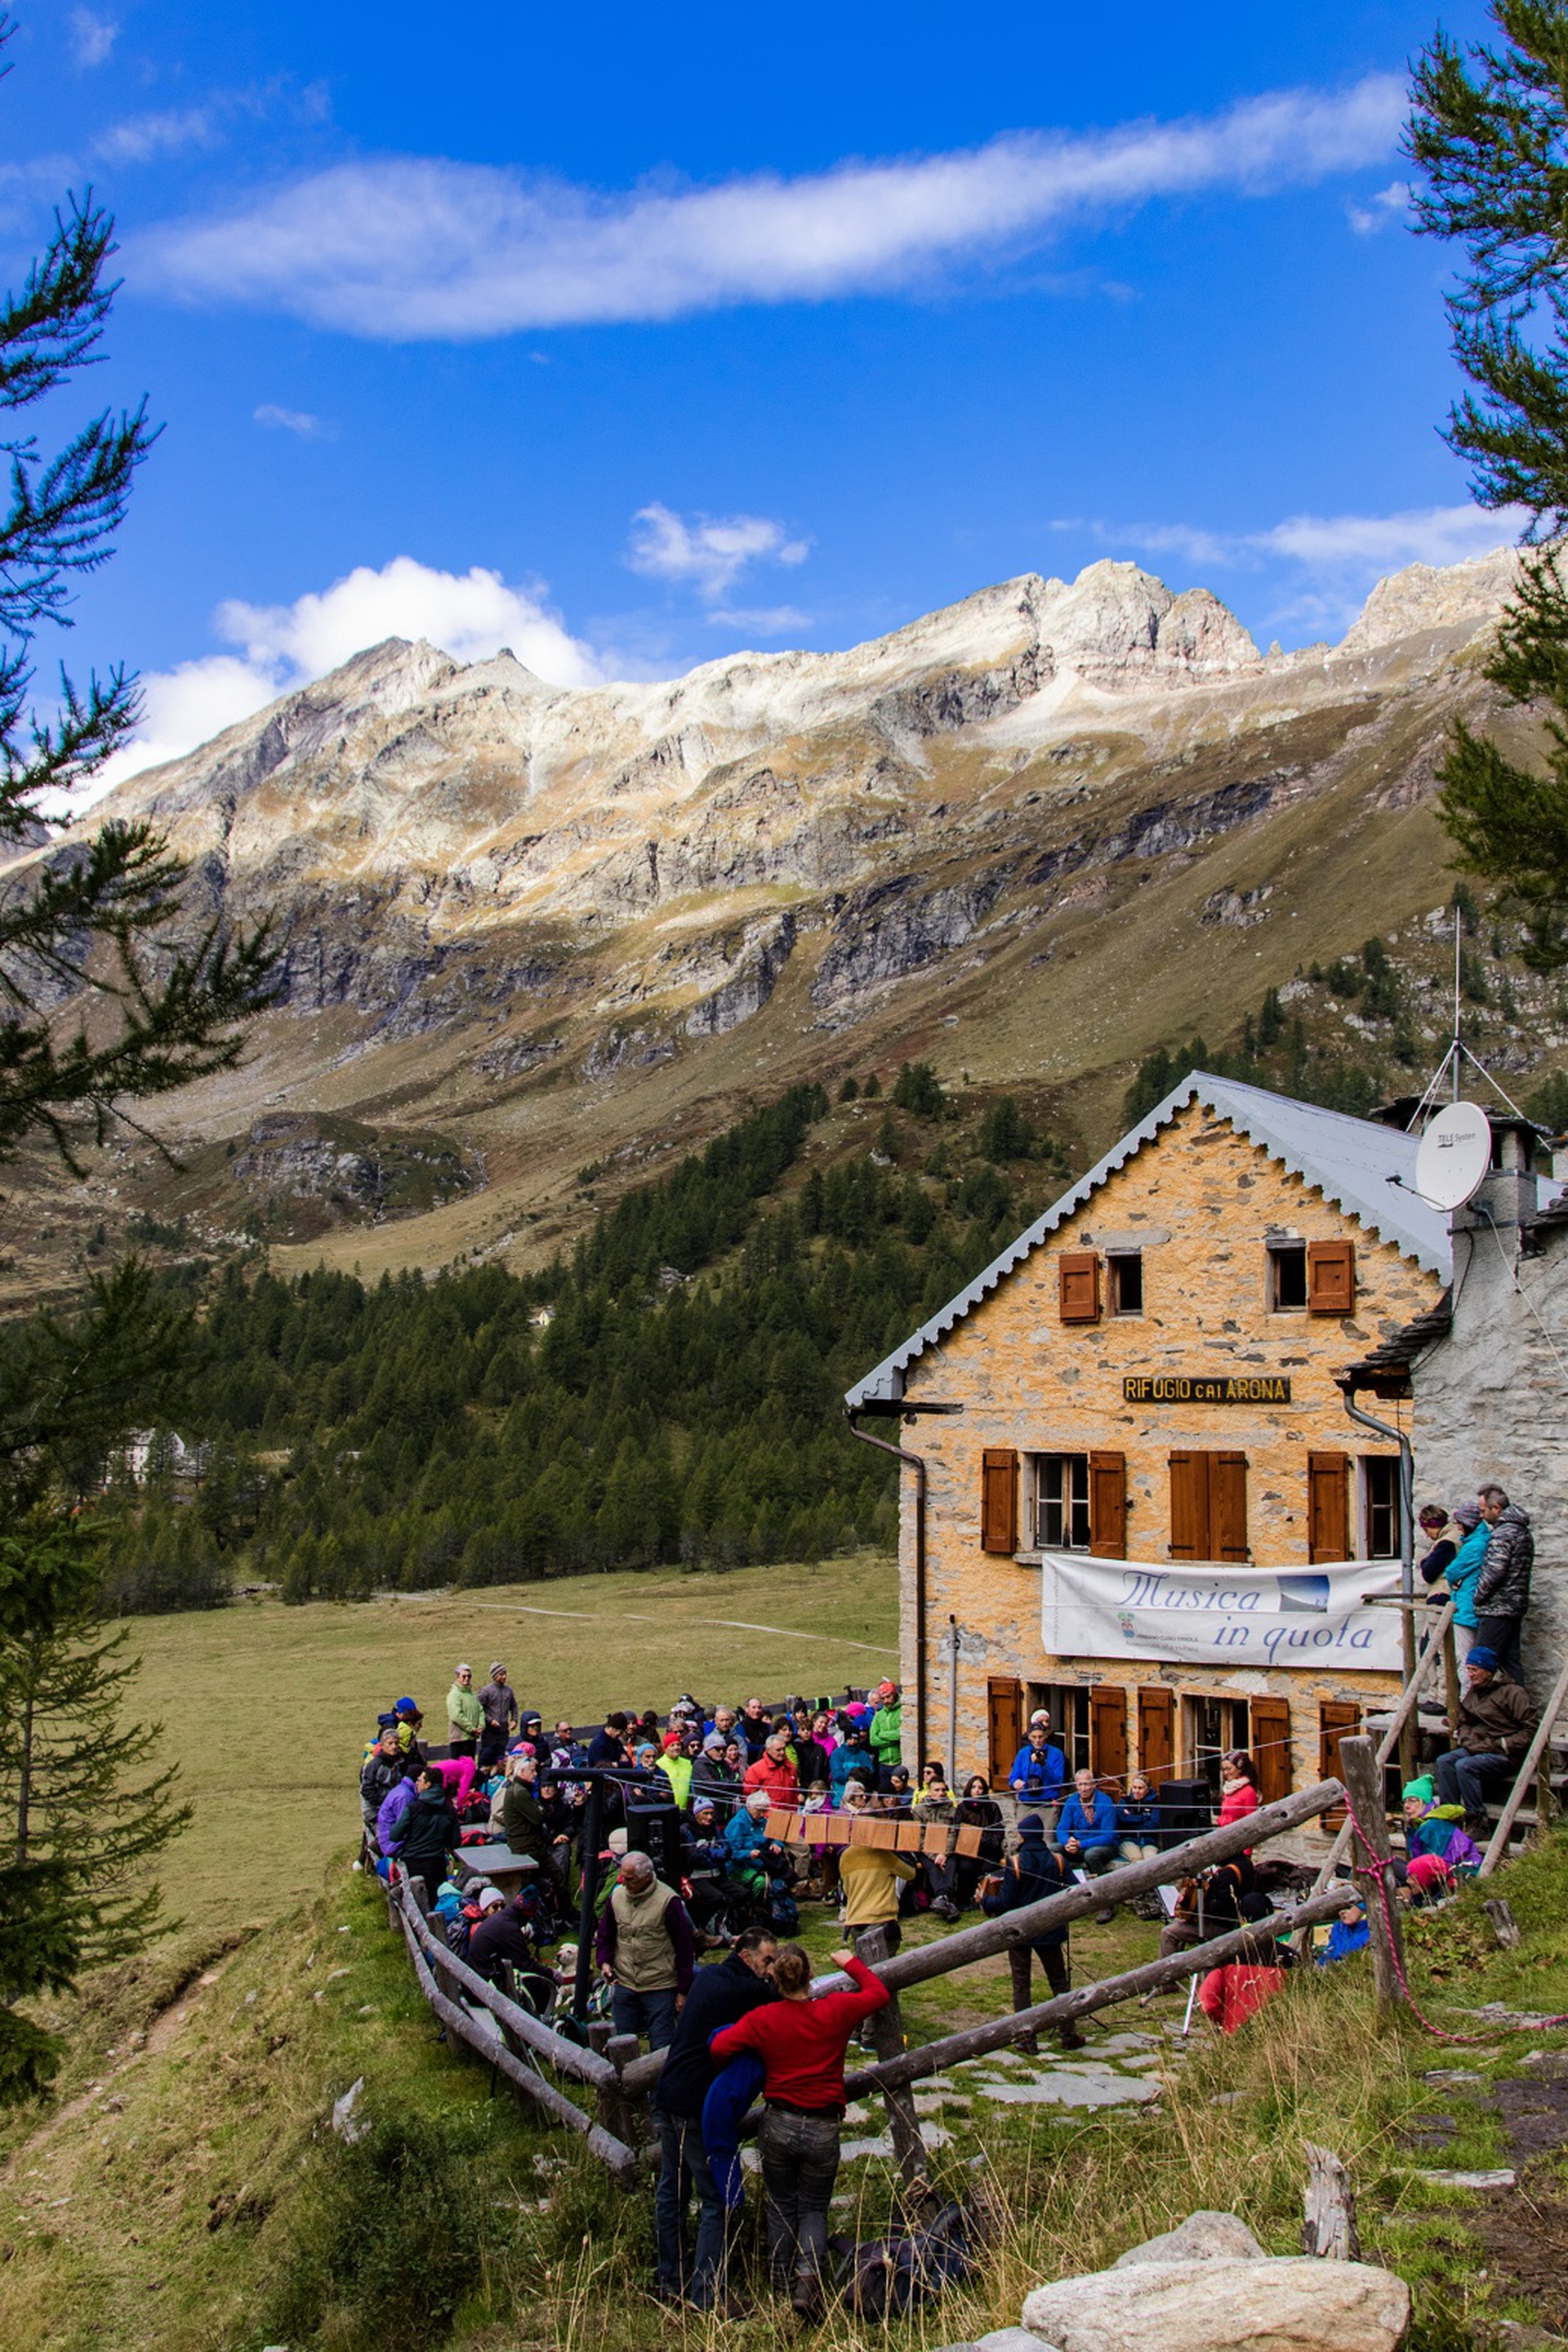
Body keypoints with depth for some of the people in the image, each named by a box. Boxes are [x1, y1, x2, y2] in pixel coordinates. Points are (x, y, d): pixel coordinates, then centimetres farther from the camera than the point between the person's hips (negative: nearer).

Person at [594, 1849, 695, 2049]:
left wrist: (683, 1991, -6)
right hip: (624, 1986, 5)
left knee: (661, 2048, 0)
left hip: (660, 1988, -5)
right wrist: (604, 1961, -3)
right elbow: (605, 1936, 16)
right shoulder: (617, 1896, 2)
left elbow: (685, 1947, -8)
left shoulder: (668, 1901, -14)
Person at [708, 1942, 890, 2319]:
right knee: (814, 2208, 15)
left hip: (779, 2125, 0)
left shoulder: (763, 2019, -7)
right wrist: (851, 1964, 22)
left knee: (781, 2206, 21)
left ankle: (783, 2283, 28)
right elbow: (878, 1994, 7)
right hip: (823, 2130, 0)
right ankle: (809, 2271, -10)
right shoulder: (835, 2011, -7)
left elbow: (719, 2047, -12)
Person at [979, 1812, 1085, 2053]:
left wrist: (984, 1900, 2)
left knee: (1021, 1985, 7)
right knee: (1059, 1981, 15)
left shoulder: (1016, 1864, -15)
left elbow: (1005, 1903, -16)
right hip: (1049, 1931, 3)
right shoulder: (1057, 1862, -7)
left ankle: (1027, 2039, 8)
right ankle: (1068, 2034, 17)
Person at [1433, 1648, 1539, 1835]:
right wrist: (1463, 1738, 5)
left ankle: (1479, 1824, -21)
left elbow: (1532, 1729, -14)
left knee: (1464, 1766, -30)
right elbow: (1463, 1721, 27)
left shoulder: (1512, 1693, -10)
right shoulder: (1472, 1692, 15)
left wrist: (1503, 1745, -16)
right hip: (1476, 1749, 8)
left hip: (1503, 1756, -8)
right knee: (1444, 1762, -18)